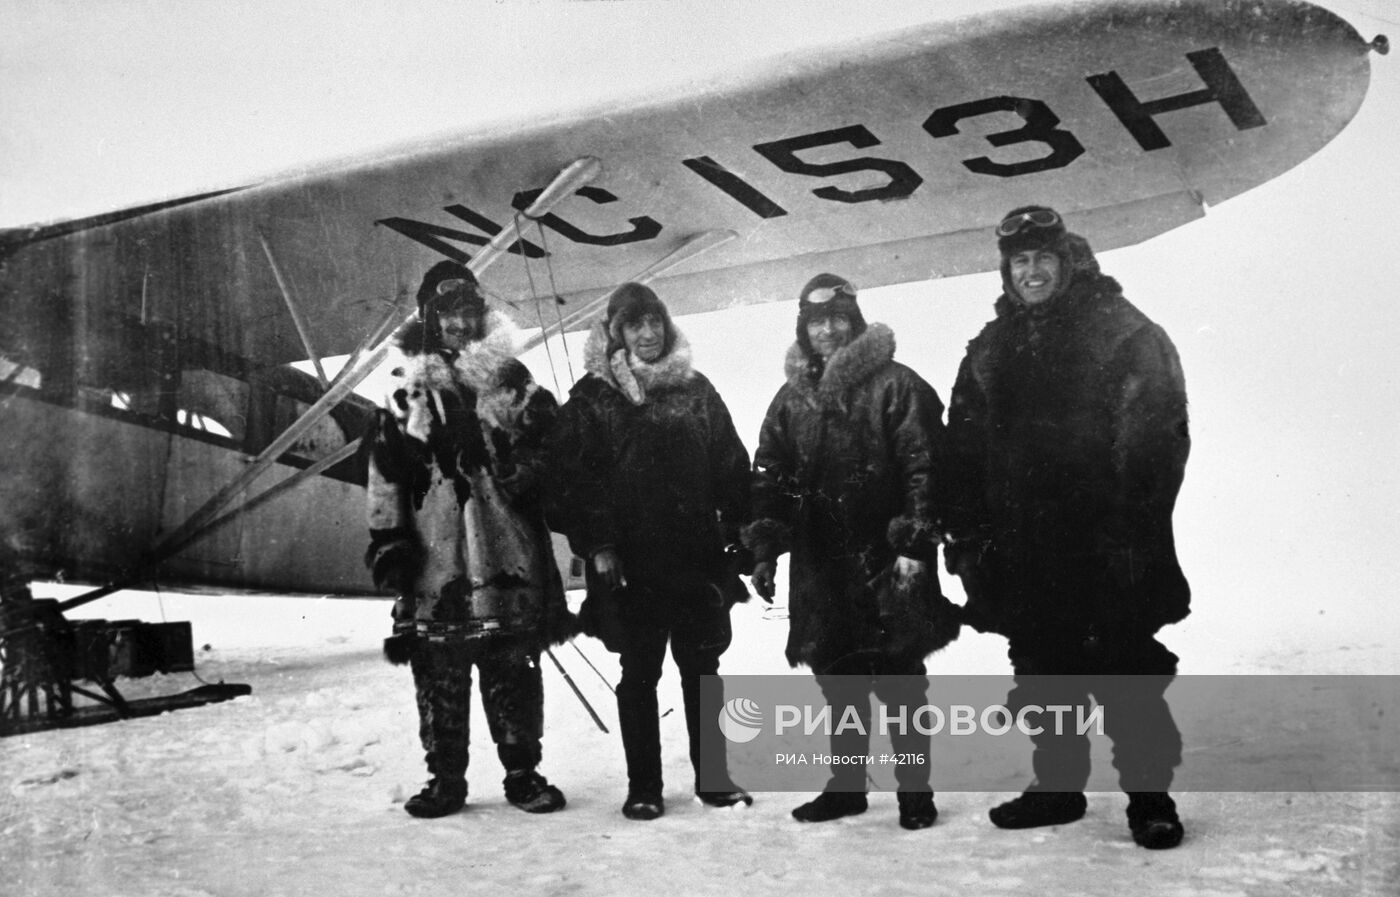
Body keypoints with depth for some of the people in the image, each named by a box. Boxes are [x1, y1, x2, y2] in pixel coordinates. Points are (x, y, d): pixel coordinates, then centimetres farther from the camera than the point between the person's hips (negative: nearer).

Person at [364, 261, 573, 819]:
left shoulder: (512, 379, 10)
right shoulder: (406, 386, 6)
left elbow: (550, 453, 15)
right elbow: (385, 470, 3)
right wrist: (388, 540, -2)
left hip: (508, 556, 1)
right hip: (435, 557, -1)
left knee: (513, 669, 5)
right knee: (439, 673, 4)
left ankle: (523, 772, 16)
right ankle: (445, 778, 16)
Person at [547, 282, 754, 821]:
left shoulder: (695, 390, 9)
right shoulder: (591, 397, 1)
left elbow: (730, 464, 9)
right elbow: (575, 475, -5)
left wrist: (740, 528, 1)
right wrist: (596, 544, -12)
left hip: (697, 556, 2)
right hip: (629, 563, -2)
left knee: (702, 669, 9)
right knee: (639, 674, 6)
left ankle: (713, 776, 21)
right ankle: (643, 787, 16)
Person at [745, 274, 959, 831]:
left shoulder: (895, 385, -3)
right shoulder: (792, 398, 14)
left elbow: (922, 467, -9)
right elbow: (769, 478, 14)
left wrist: (914, 544, -17)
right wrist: (764, 548, 5)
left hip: (885, 564, -5)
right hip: (819, 568, 5)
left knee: (899, 683, 0)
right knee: (837, 683, 12)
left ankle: (915, 791, 12)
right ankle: (846, 786, 25)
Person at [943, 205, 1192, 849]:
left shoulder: (1125, 336, -1)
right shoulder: (991, 352, 14)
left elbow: (1159, 435, -8)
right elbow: (963, 447, 15)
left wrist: (1132, 526, -16)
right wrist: (964, 531, 7)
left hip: (1103, 548, -5)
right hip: (1023, 549, 5)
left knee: (1125, 674, -3)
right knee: (1042, 672, 11)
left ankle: (1150, 796, 8)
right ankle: (1056, 786, 24)